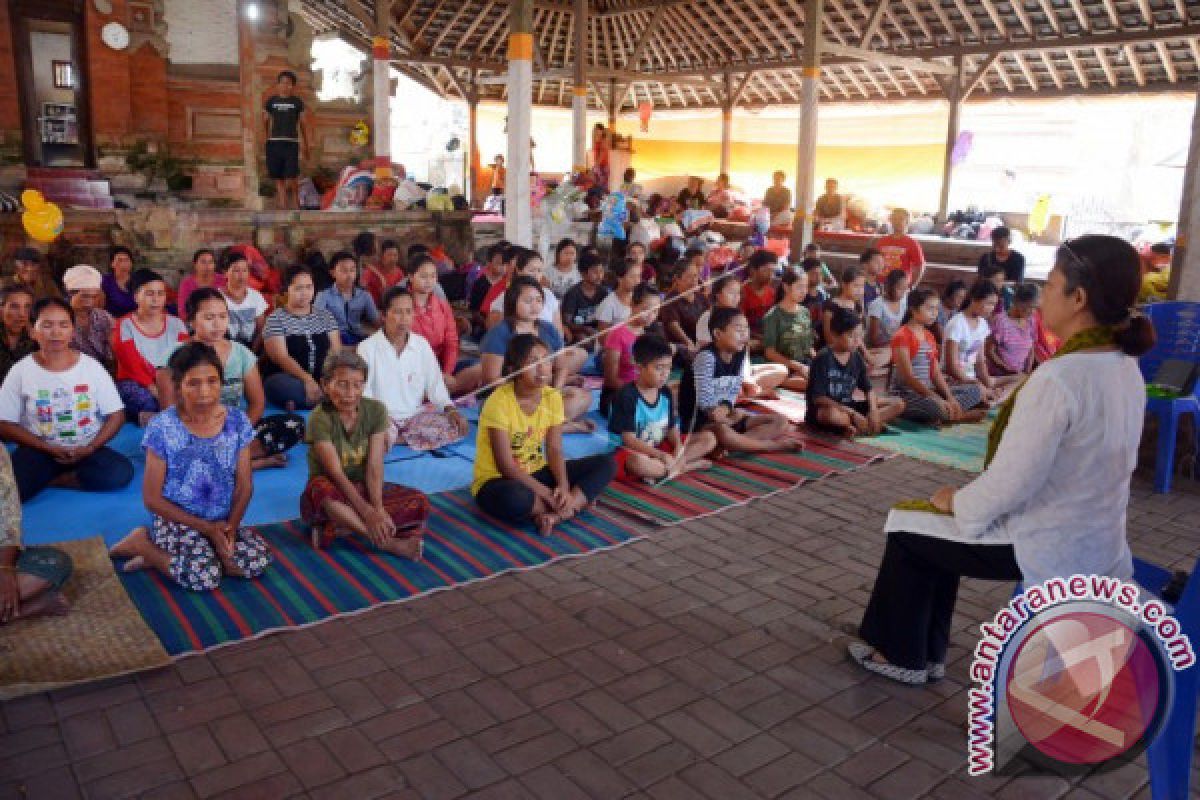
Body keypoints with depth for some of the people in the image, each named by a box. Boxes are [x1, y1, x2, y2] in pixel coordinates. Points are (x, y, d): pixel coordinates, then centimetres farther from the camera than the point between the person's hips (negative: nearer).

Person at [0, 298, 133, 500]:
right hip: (40, 450, -2)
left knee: (120, 474, -27)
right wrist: (50, 448, -14)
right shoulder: (21, 371, -4)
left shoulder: (91, 366, -3)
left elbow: (116, 415, 0)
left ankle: (53, 477, -6)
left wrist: (90, 448, -14)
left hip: (87, 448, 2)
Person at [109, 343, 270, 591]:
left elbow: (244, 486, 1)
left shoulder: (237, 421, -4)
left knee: (258, 562, -18)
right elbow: (152, 498, -9)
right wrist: (206, 528, -13)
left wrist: (230, 527, -16)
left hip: (223, 521, 5)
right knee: (206, 577, -27)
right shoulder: (162, 428, -14)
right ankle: (143, 542, 3)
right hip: (176, 521, -5)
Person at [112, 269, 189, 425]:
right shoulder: (124, 326, 0)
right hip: (135, 383, -3)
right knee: (146, 400, -37)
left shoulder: (176, 324, 9)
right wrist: (155, 390, -23)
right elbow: (134, 367, -9)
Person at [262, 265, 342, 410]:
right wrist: (307, 379, -29)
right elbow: (281, 357, -12)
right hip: (291, 381, -3)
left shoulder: (325, 316, 15)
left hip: (323, 381, 4)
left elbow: (336, 352, 6)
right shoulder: (276, 319, 1)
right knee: (281, 384, -38)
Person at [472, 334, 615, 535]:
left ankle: (557, 514, -23)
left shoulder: (553, 397, -4)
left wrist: (563, 487, -23)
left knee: (606, 463, -5)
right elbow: (505, 465, -21)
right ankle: (574, 505, -14)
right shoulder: (499, 401, -21)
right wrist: (546, 494, -24)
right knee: (516, 497, -43)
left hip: (536, 474, 6)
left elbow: (554, 450, -5)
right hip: (498, 480, -6)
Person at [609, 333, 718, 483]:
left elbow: (672, 428, 7)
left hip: (662, 448, 7)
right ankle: (684, 466, -23)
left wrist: (679, 447, -16)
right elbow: (629, 439, -22)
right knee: (638, 462, -44)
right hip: (634, 452, -7)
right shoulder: (626, 396, -18)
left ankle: (673, 466, -18)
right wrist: (662, 456, -30)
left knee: (709, 438, -2)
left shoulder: (666, 394, 3)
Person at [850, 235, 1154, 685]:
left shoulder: (1057, 378, -29)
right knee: (942, 525, 24)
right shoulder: (1125, 369, 0)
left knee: (908, 527, 12)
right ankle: (926, 652, 34)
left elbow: (1008, 485, -26)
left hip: (1050, 548, -8)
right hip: (1096, 541, 8)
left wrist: (956, 500, -5)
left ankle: (904, 657, 28)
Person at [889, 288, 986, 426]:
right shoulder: (902, 336, -11)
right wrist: (937, 399, -25)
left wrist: (950, 398, -6)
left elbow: (936, 373, 10)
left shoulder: (929, 337, 15)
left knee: (975, 391, 3)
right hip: (905, 395, -9)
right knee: (935, 406, -38)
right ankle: (959, 415, -9)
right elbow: (908, 376, -19)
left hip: (927, 391, 9)